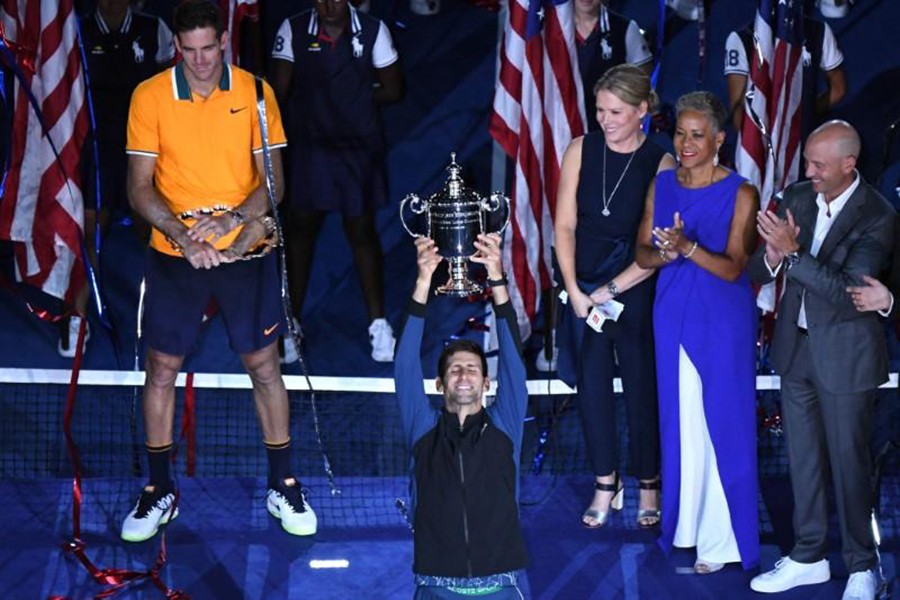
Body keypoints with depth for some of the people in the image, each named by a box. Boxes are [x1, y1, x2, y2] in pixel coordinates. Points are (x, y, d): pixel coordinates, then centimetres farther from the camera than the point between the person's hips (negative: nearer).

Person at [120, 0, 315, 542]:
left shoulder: (255, 92, -4)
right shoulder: (149, 96, -5)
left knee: (264, 365, 5)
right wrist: (181, 233, -20)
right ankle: (160, 492, 20)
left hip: (246, 251, 0)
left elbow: (273, 181, -4)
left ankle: (283, 486, 20)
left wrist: (231, 220, -21)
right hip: (173, 253, 0)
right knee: (161, 368, 5)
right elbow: (140, 187, -5)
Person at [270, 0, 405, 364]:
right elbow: (278, 89, -9)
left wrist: (357, 97, -6)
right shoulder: (293, 30, -6)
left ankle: (378, 324, 17)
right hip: (308, 146, 0)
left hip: (359, 147, 0)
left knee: (362, 231, 7)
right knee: (301, 228, 6)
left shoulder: (373, 31, -4)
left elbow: (394, 90, 0)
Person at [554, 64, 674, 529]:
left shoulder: (660, 164, -9)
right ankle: (606, 484, 21)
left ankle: (648, 486, 21)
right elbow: (564, 224, 0)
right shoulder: (581, 150, -1)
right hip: (583, 286, 3)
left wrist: (611, 291, -11)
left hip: (636, 290, -3)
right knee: (592, 383, 7)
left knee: (642, 386, 5)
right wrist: (573, 290, -7)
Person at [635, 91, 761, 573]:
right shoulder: (662, 185, 4)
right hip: (673, 315, 4)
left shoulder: (739, 194, -9)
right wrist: (664, 254, -17)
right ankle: (685, 521, 22)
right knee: (679, 420, 10)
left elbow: (733, 268, -14)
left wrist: (688, 247, -30)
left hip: (723, 320, -4)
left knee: (721, 422, -1)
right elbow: (642, 254, 5)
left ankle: (719, 538, 7)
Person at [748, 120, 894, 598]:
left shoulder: (876, 216, -17)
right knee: (803, 457, 15)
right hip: (797, 346, 6)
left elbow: (848, 293, -25)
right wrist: (772, 257, -21)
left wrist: (792, 253, -31)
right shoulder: (796, 198, 0)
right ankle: (809, 556, 29)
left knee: (848, 461, 5)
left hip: (846, 355, -5)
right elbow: (756, 271, 2)